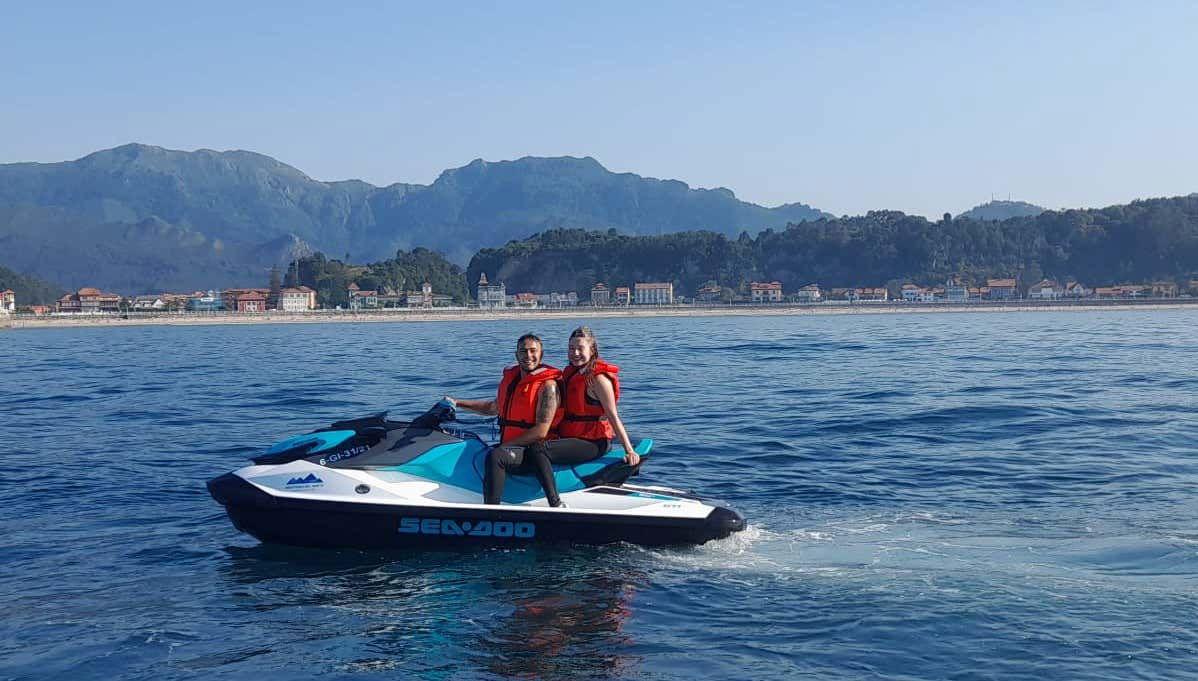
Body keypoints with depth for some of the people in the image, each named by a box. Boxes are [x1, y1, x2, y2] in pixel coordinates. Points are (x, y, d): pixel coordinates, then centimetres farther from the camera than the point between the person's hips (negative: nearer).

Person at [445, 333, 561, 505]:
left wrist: (504, 445, -14)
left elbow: (541, 432, -15)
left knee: (495, 456, -32)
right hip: (511, 450, 7)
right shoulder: (509, 378, 15)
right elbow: (495, 407, 34)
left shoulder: (547, 385, -9)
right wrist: (457, 403, 31)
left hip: (533, 451, -7)